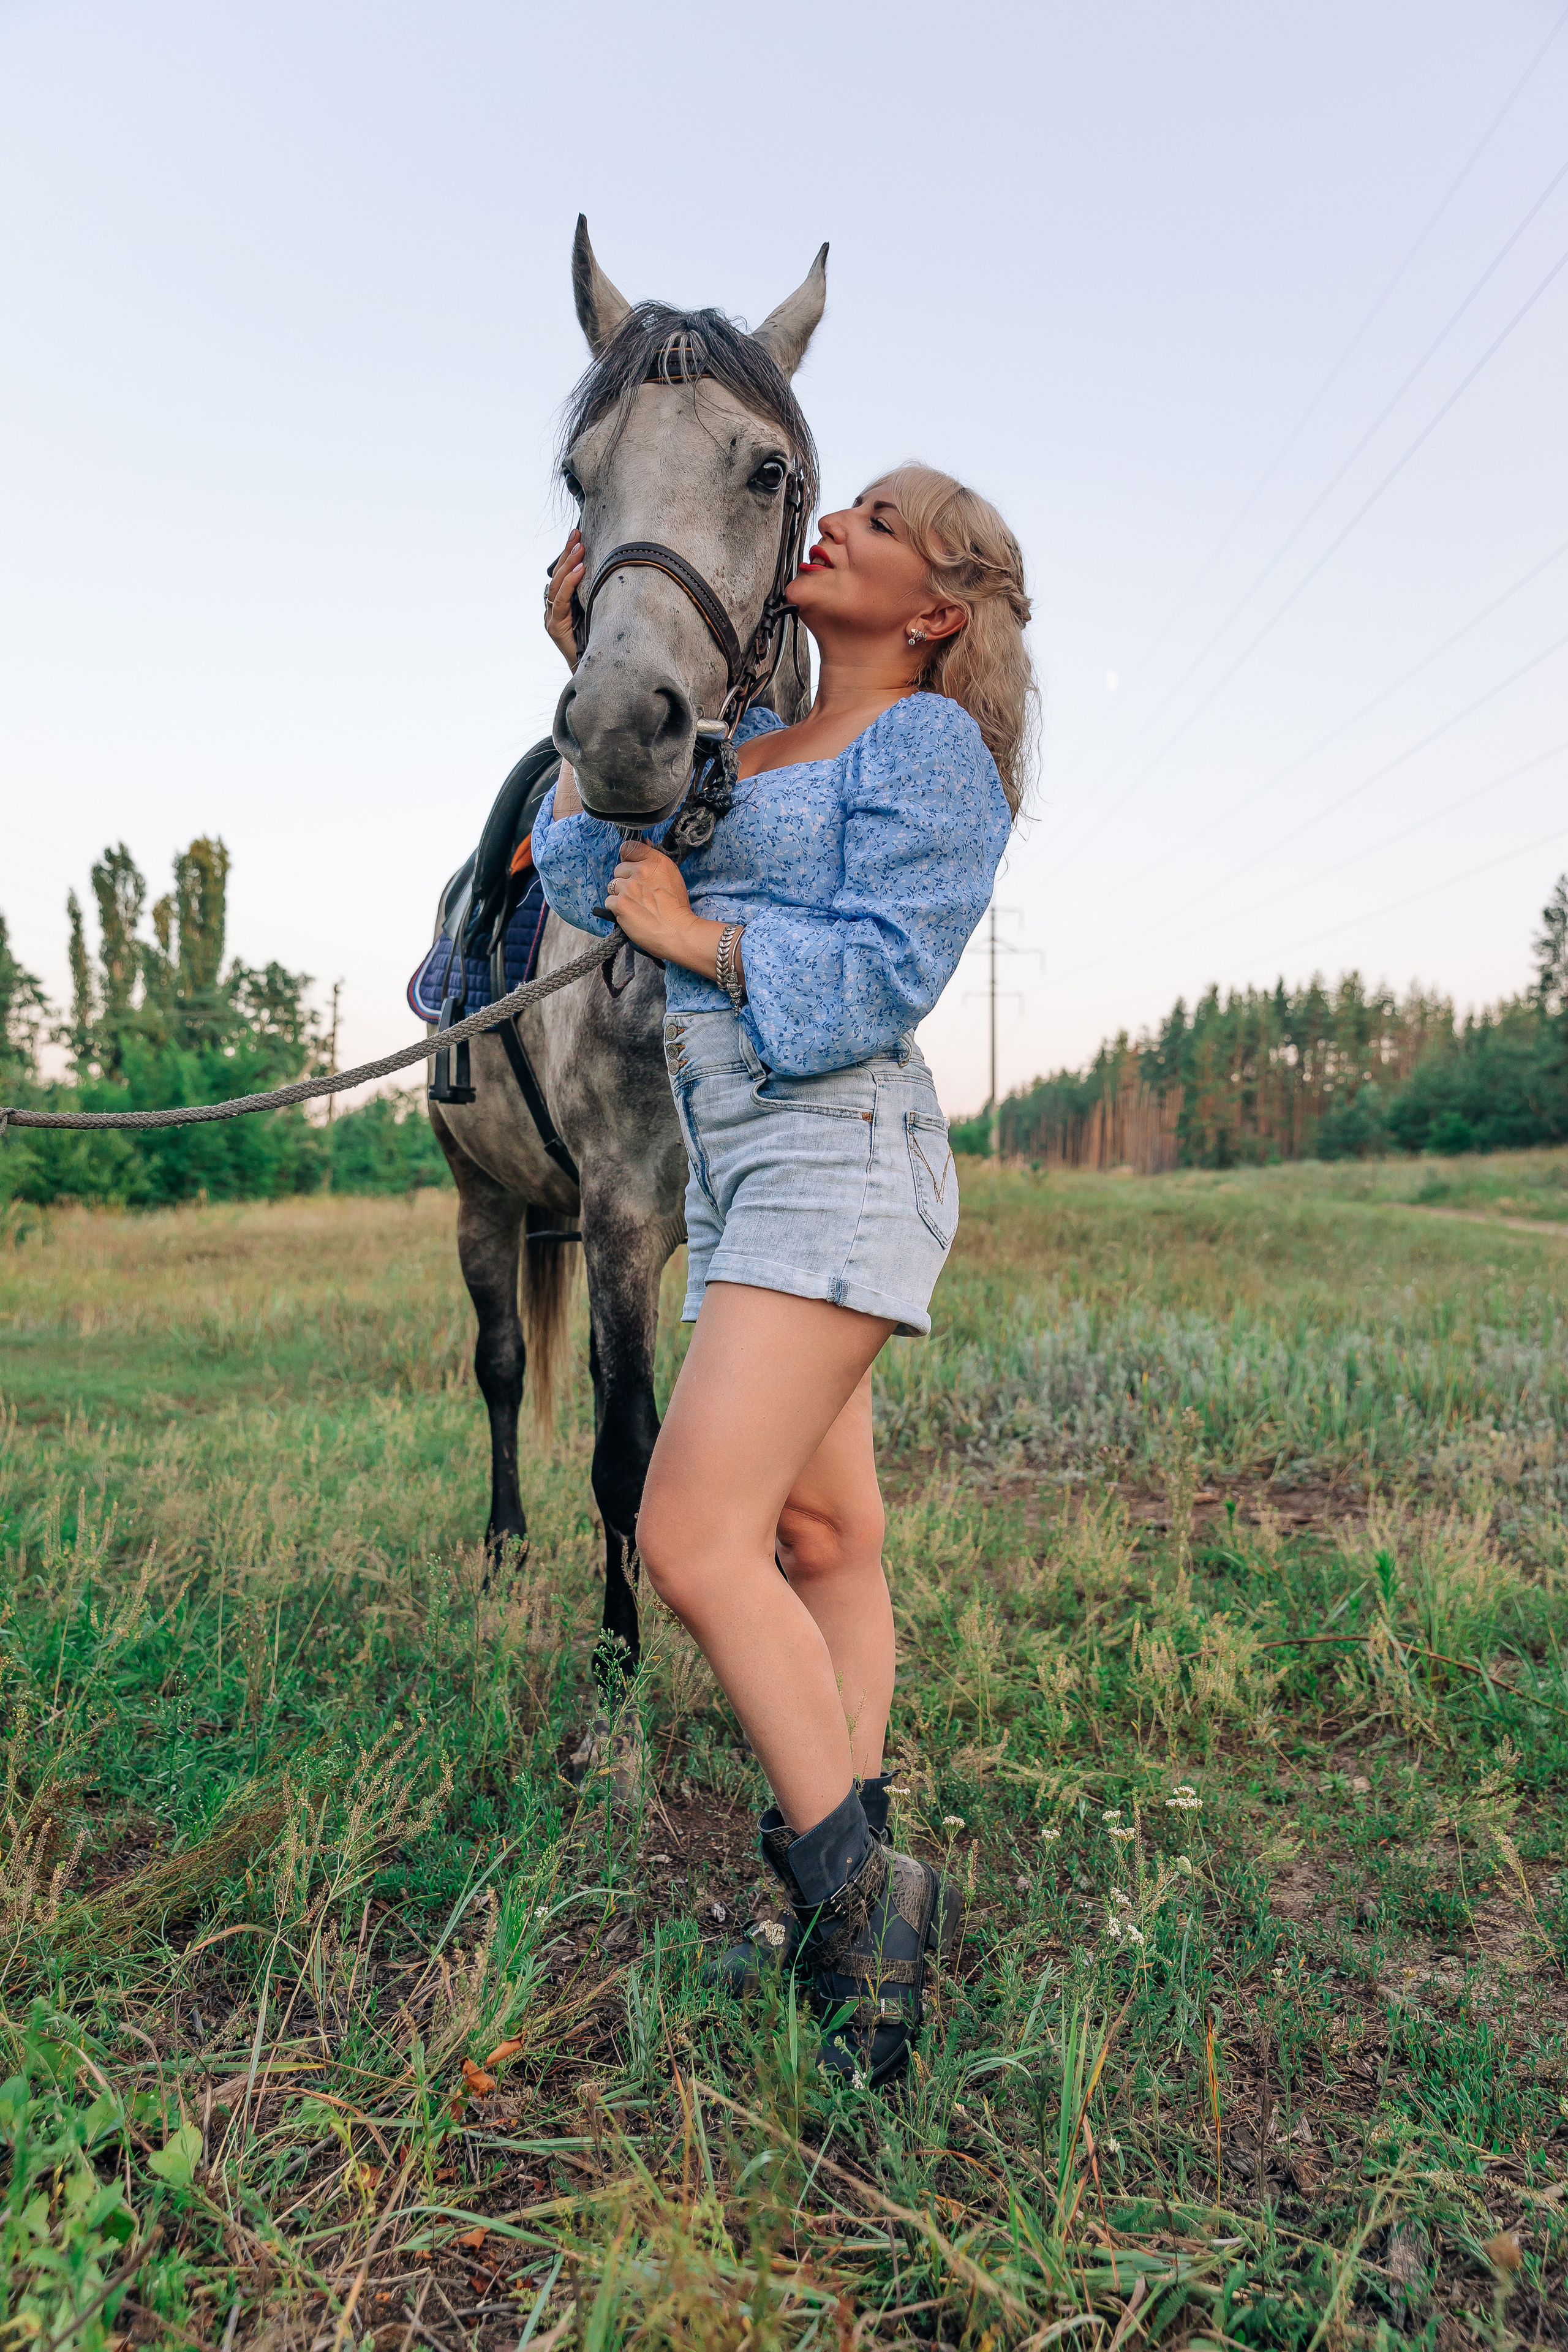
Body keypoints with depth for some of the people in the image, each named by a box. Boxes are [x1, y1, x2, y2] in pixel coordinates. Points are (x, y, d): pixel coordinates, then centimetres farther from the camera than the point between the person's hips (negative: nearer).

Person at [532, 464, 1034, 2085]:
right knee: (823, 1538, 11)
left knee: (691, 1541, -16)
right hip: (735, 1166, 9)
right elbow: (593, 883, 16)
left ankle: (857, 1890, 0)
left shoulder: (928, 745, -2)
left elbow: (882, 975, -14)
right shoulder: (746, 747, 22)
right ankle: (846, 1896, 21)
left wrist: (689, 932, -8)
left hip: (836, 1157, -8)